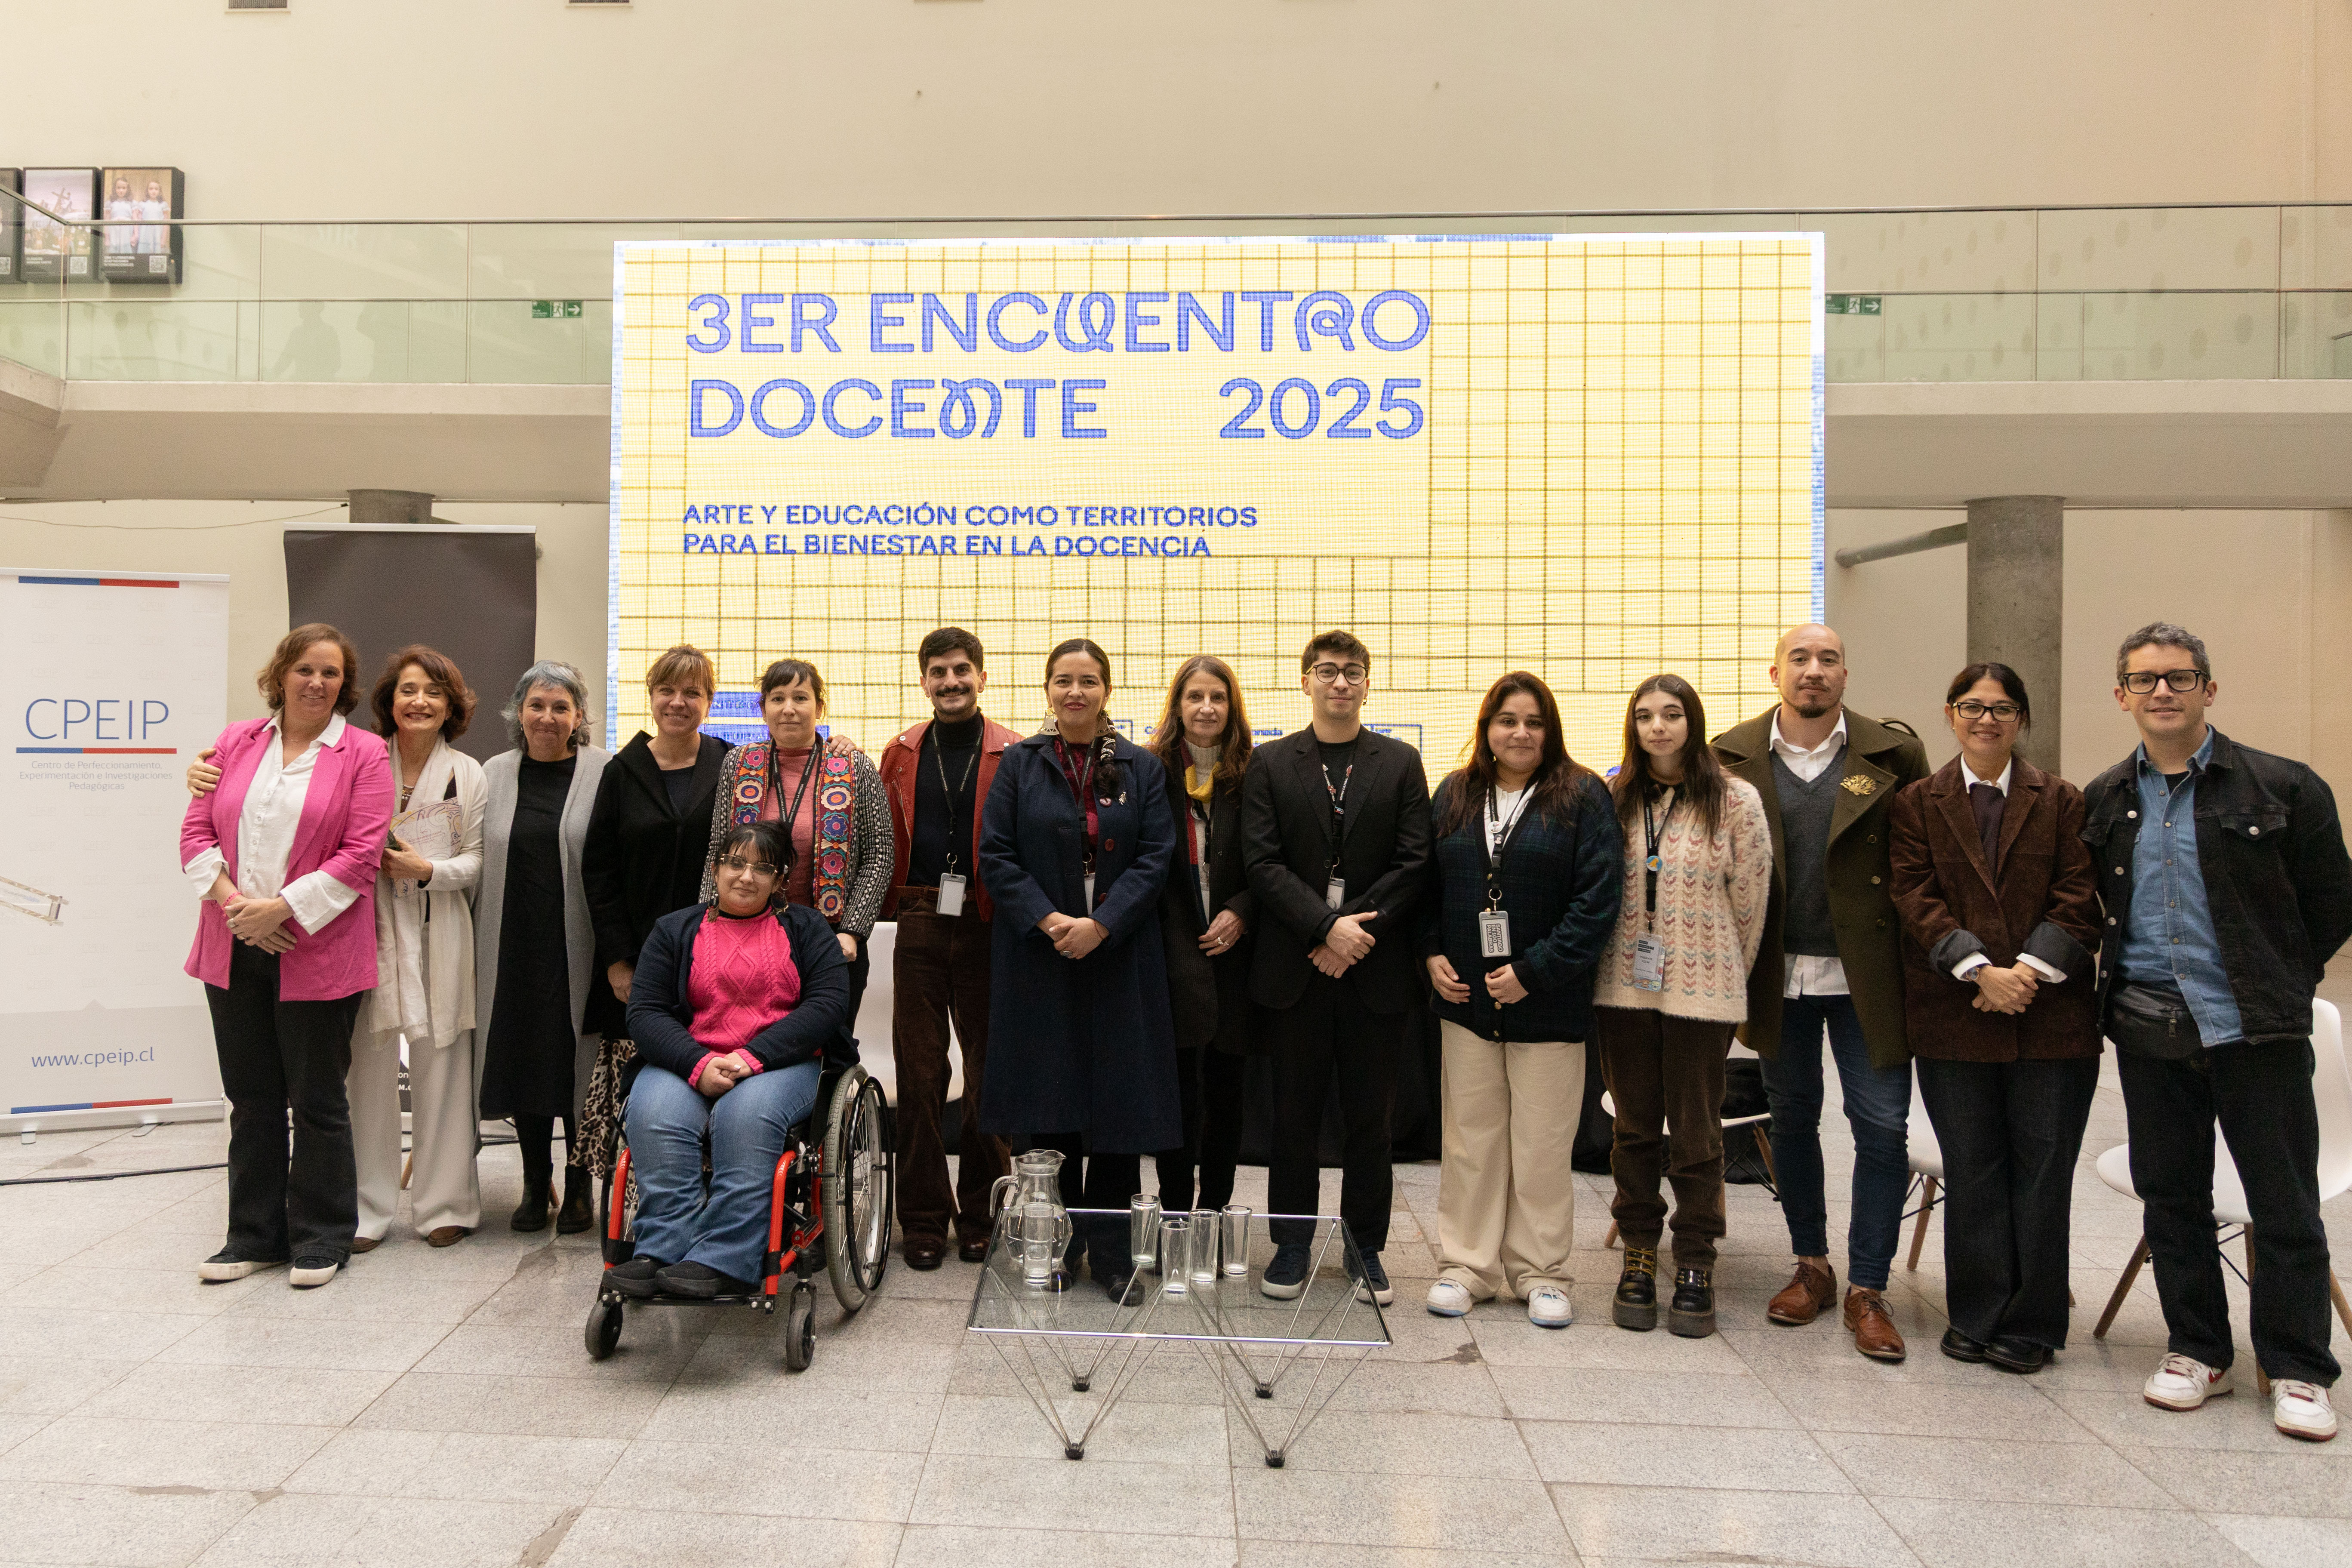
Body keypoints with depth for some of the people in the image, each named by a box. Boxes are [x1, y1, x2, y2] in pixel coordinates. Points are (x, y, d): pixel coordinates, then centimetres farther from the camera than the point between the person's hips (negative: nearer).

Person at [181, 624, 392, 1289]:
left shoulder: (364, 754, -2)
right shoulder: (235, 742, 11)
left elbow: (361, 853, -10)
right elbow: (196, 831, 7)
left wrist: (281, 908, -15)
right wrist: (232, 900, -9)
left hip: (317, 954, -4)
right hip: (235, 950, 4)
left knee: (317, 1099, 5)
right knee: (251, 1099, 13)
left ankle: (320, 1238, 18)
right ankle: (255, 1235, 26)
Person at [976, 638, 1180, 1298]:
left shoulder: (1142, 768, 6)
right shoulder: (1019, 765, 5)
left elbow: (1156, 856, -2)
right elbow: (996, 856, -1)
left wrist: (1100, 924, -14)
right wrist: (1050, 921, -14)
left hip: (1119, 957, 0)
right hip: (1038, 958, 0)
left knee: (1119, 1100, 2)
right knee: (1048, 1103, 4)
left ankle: (1110, 1247, 13)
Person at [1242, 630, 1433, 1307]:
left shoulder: (1401, 764, 7)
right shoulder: (1270, 764, 5)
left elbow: (1414, 863, -1)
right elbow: (1263, 863, -4)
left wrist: (1358, 930, -12)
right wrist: (1327, 927, -15)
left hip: (1376, 967, 0)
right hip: (1296, 967, 0)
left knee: (1370, 1117, 8)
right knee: (1295, 1114, 7)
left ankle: (1365, 1249, 22)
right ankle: (1292, 1245, 21)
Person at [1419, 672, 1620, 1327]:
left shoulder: (1583, 798, -3)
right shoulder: (1454, 796, 10)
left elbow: (1598, 899, -10)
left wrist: (1534, 971, -14)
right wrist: (1431, 954, 0)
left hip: (1547, 1003, -3)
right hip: (1465, 998, 3)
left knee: (1543, 1144, 5)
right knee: (1470, 1137, 9)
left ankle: (1542, 1275, 19)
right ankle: (1466, 1266, 21)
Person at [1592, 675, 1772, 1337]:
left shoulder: (1735, 800, -3)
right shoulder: (1611, 797, 4)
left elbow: (1749, 900, 3)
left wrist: (1725, 972, 9)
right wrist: (1619, 956, 12)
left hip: (1703, 989, -2)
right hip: (1623, 986, 2)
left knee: (1696, 1133, 3)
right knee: (1635, 1128, 10)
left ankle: (1695, 1266, 17)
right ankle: (1639, 1258, 22)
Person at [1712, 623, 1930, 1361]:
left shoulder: (1893, 753, 0)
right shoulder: (1734, 756, 2)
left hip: (1866, 973, -1)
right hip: (1780, 972, 1)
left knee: (1883, 1126, 0)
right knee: (1792, 1119, 13)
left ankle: (1867, 1289, 13)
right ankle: (1811, 1266, 29)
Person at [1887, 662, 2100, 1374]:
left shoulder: (2061, 801, 7)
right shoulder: (1917, 803, 6)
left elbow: (2078, 899, 0)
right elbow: (1917, 900, -2)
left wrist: (2031, 970, -14)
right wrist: (1980, 971, -14)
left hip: (2051, 1014, 0)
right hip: (1954, 1015, 0)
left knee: (2042, 1169, 5)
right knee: (1971, 1172, 8)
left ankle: (2031, 1323, 17)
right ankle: (1975, 1315, 20)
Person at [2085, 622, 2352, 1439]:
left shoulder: (2284, 789, -4)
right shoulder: (2102, 803, 7)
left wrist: (2274, 985, 6)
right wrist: (2124, 979, 9)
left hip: (2256, 1030, -3)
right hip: (2148, 1029, 3)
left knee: (2286, 1205, 4)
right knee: (2170, 1196, 11)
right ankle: (2197, 1351, 25)